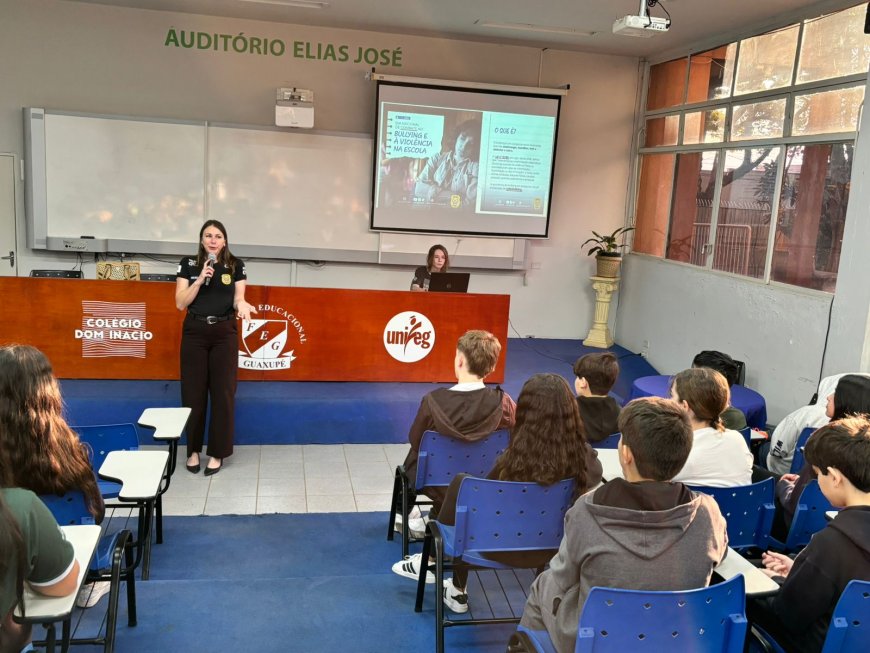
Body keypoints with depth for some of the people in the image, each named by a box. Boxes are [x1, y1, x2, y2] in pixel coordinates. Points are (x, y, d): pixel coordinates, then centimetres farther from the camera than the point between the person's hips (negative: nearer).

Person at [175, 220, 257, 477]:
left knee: (223, 393, 0)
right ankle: (193, 450, 17)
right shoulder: (188, 264, 2)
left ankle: (217, 453, 9)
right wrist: (201, 279, -15)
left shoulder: (235, 265, 4)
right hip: (194, 332, 0)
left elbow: (238, 298, 0)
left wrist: (241, 304, -24)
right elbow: (180, 303, -3)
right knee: (193, 393, 3)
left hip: (224, 333, 0)